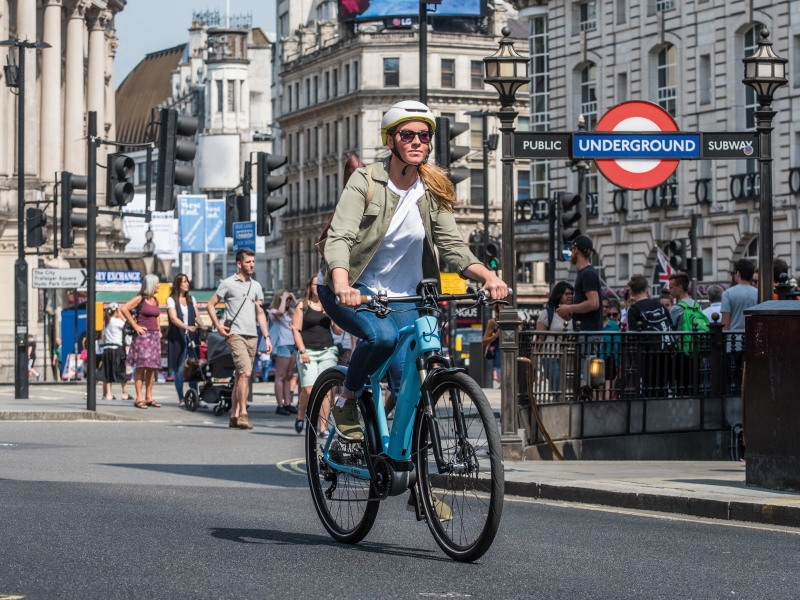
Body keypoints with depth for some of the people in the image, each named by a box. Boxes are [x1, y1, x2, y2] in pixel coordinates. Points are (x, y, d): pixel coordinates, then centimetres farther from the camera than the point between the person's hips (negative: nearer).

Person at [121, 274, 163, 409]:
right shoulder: (140, 299, -6)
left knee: (152, 367, 6)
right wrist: (135, 326, -13)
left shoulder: (155, 300, 16)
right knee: (141, 366, -10)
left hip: (154, 336, 7)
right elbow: (123, 309, -14)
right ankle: (139, 398, -11)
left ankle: (149, 398, 10)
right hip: (143, 335, -7)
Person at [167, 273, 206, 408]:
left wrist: (202, 327, -7)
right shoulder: (171, 300, -1)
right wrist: (187, 327, -28)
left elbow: (196, 316, 13)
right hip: (177, 337, -4)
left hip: (191, 336, 4)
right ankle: (181, 399, 3)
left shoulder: (191, 299, 16)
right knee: (179, 369, -3)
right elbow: (174, 318, -13)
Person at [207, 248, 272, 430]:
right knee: (245, 373, -19)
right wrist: (218, 326, -7)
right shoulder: (228, 283, 0)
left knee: (241, 376, 8)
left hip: (252, 336, 6)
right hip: (235, 335, -6)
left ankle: (234, 416, 12)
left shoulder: (256, 286, 17)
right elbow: (211, 304, 4)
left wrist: (267, 336, 13)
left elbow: (260, 313, 21)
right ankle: (243, 415, -18)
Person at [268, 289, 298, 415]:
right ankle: (280, 405, -7)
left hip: (293, 346, 7)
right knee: (281, 376, -6)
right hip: (282, 345, -7)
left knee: (288, 376, 8)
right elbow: (280, 311, -24)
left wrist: (294, 300, 9)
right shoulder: (274, 312, -3)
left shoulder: (291, 312, 17)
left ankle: (287, 404, 11)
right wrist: (283, 298, -11)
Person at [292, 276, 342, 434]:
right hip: (308, 352, -2)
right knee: (309, 390, -13)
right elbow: (296, 329, 2)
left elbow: (339, 331, 11)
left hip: (328, 351, 2)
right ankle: (301, 416, 14)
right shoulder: (303, 305, 6)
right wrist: (302, 351, -8)